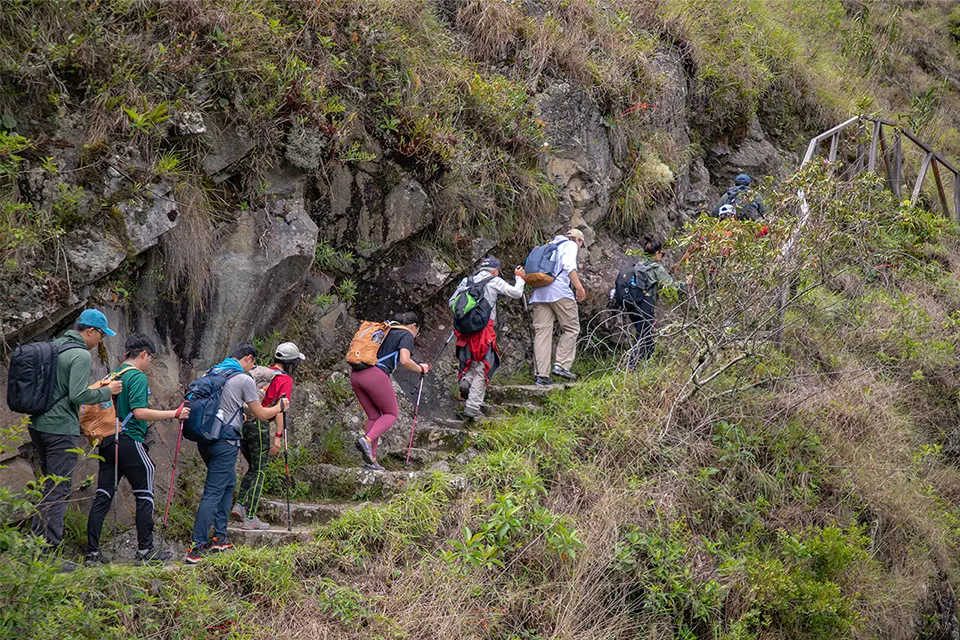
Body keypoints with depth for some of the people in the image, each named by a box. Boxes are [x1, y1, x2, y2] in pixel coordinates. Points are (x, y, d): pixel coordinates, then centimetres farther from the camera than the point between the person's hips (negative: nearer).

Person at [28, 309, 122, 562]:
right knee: (58, 491, -5)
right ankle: (48, 554, -6)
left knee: (49, 486, 19)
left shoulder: (53, 347, 13)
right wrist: (107, 391, -8)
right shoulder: (81, 355, -14)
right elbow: (77, 396, -20)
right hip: (60, 428, -9)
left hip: (38, 424, 9)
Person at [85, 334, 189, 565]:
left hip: (107, 441, 8)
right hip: (129, 441, -8)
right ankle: (145, 549, 8)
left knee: (102, 496, 7)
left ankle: (92, 552, 6)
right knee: (145, 496, 4)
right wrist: (173, 414, -14)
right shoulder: (137, 377, -10)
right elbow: (139, 411, -20)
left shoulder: (113, 375, 14)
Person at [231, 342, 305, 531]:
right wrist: (278, 436, -15)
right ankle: (250, 518, 0)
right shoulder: (285, 379, -3)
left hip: (241, 422, 7)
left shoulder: (258, 371, 18)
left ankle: (240, 505, 7)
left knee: (253, 468, 20)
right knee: (259, 472, 1)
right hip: (259, 425, -7)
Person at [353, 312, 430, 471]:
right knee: (391, 413, 9)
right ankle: (367, 440, -15)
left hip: (355, 375, 7)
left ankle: (371, 460, 9)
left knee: (374, 416, 16)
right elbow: (404, 361, -8)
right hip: (376, 375, -7)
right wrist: (421, 369, 9)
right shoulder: (406, 335, 7)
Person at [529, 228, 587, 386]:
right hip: (559, 290, -7)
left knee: (542, 332, 0)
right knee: (571, 328, 3)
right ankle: (561, 364, -9)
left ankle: (541, 374, -6)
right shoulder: (570, 245, 10)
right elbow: (568, 265, -8)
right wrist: (579, 286, -11)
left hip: (539, 292, 7)